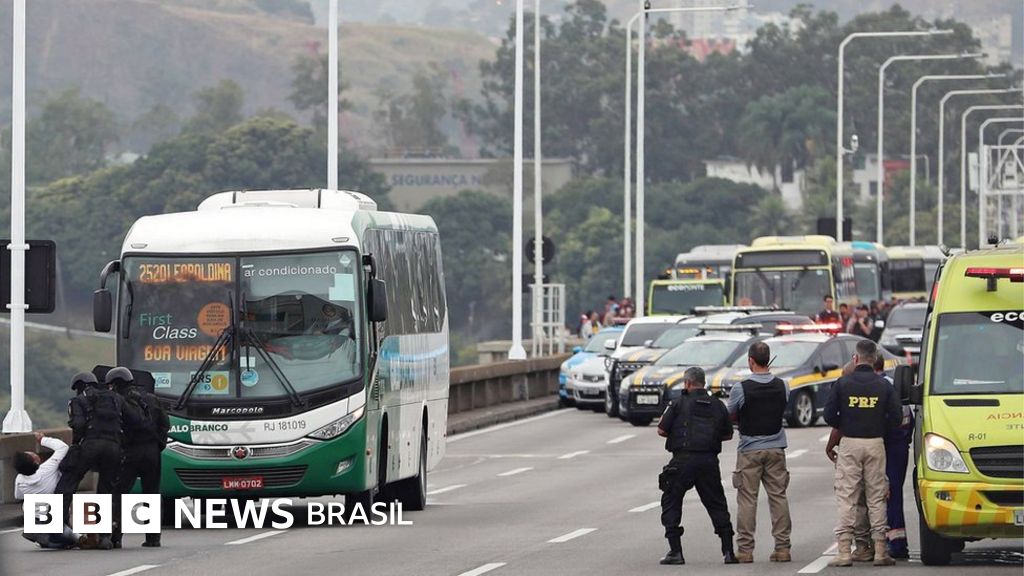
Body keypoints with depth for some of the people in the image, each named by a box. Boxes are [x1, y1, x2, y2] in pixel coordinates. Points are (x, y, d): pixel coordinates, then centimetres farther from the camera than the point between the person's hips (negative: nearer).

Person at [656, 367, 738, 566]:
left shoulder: (679, 403, -3)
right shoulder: (718, 405, 8)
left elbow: (661, 430, -1)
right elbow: (728, 434, 15)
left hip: (683, 459, -3)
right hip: (709, 461, 3)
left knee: (671, 502, 8)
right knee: (717, 505, 12)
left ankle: (675, 552, 0)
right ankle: (728, 551, 6)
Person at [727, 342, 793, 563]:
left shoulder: (741, 389, -12)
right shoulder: (782, 387, -1)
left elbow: (730, 416, 1)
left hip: (749, 450, -3)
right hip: (776, 448, 3)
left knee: (747, 499, 1)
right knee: (778, 497, 7)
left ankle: (745, 548, 0)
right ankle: (782, 547, 5)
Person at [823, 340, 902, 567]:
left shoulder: (843, 384, -3)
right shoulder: (883, 386, 1)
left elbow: (829, 415, -4)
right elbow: (896, 416, -2)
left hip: (849, 444, -1)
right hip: (875, 444, 1)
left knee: (846, 498, 0)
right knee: (876, 497, 6)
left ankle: (844, 550, -6)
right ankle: (880, 550, 4)